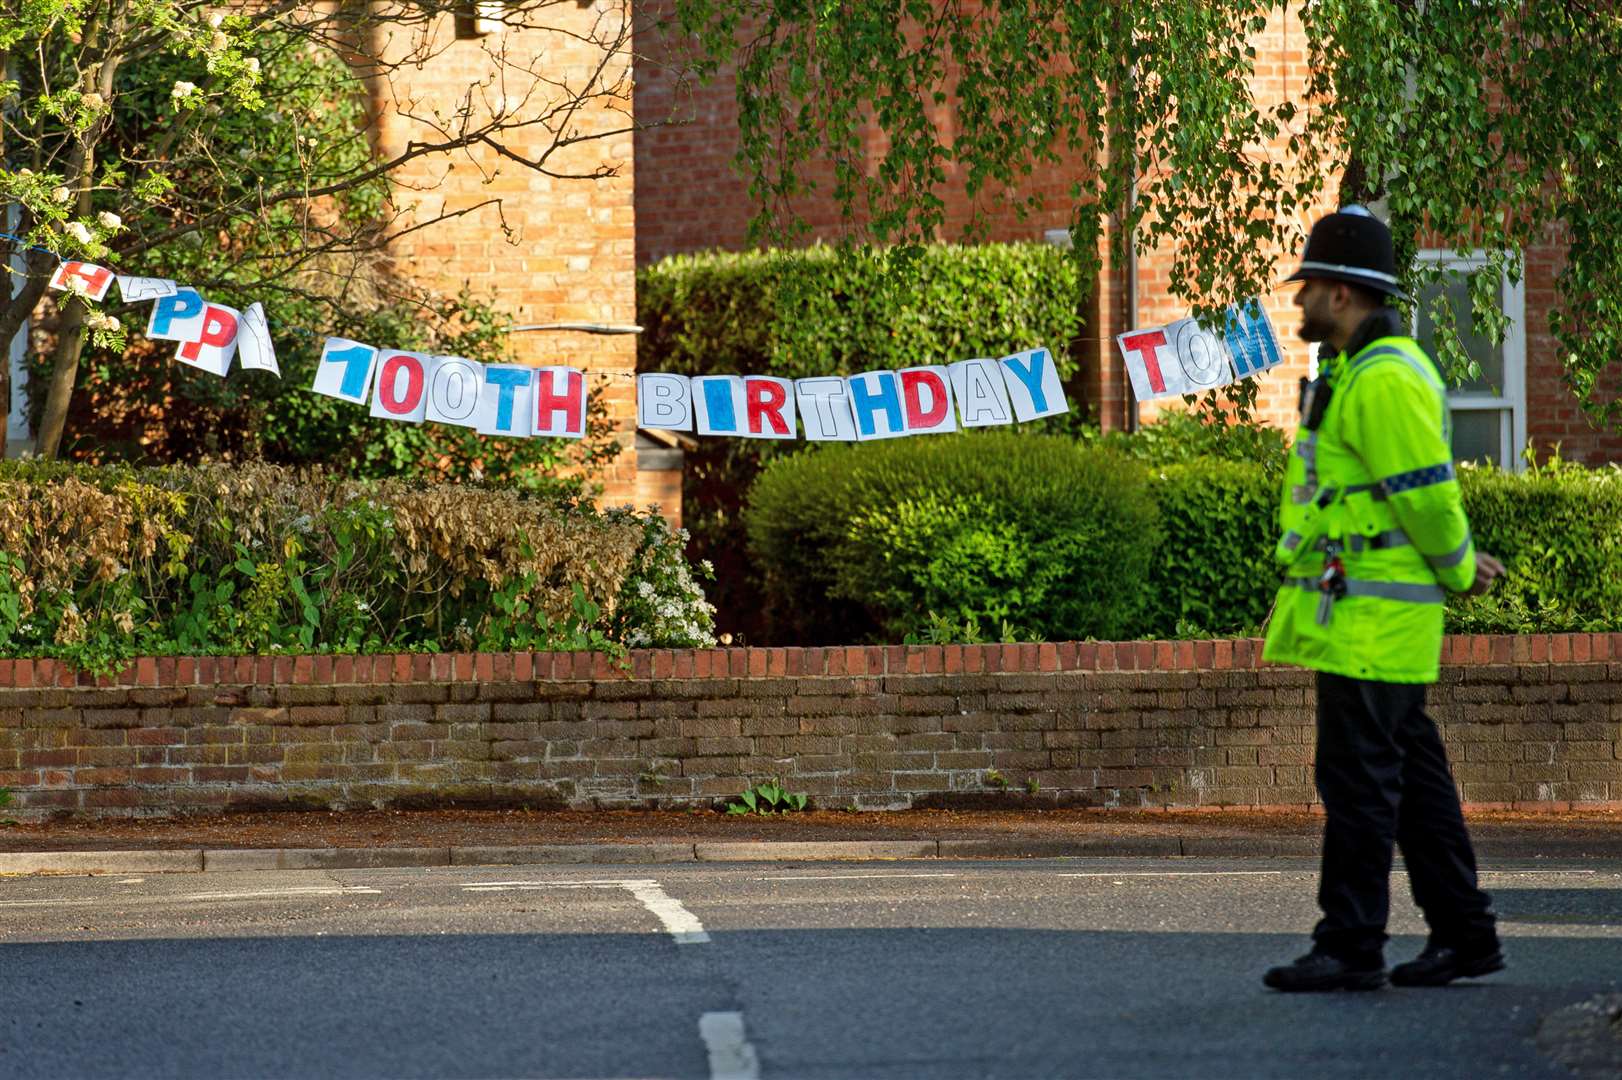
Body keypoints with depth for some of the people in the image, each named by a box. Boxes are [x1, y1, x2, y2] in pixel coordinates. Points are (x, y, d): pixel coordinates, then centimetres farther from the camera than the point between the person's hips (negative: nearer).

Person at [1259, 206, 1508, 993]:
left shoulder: (1385, 379, -16)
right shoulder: (1356, 372, 18)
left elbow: (1426, 492, -17)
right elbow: (1421, 496, 24)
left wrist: (1460, 573, -3)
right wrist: (1460, 564, 15)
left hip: (1369, 619, -11)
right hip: (1357, 614, 11)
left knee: (1357, 777, -8)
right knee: (1412, 775, 12)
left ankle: (1350, 948, -6)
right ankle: (1463, 934, 17)